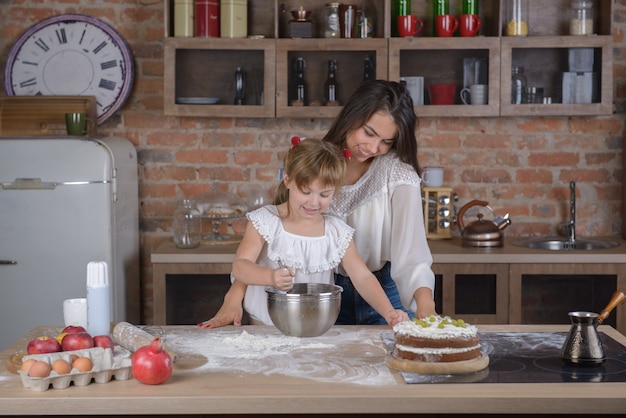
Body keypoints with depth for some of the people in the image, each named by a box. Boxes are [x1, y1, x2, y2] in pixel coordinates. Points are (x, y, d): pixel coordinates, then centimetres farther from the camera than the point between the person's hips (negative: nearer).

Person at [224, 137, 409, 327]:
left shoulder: (337, 232, 6)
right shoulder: (265, 222, -3)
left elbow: (363, 277, 3)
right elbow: (239, 267, -12)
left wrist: (388, 312, -14)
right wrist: (271, 277, -34)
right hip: (265, 331, -2)